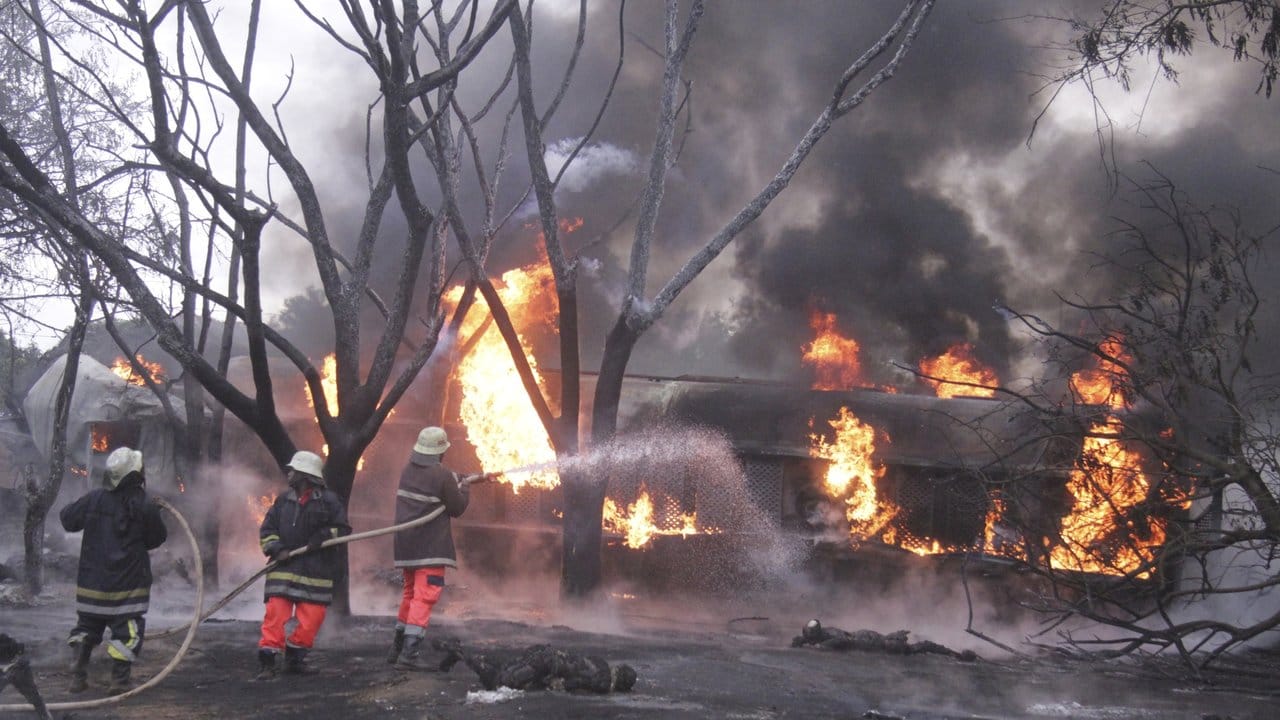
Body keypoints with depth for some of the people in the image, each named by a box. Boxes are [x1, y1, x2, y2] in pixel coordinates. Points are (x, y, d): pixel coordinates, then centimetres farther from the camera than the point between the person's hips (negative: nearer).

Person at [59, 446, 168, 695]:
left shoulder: (94, 499, -5)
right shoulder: (145, 507, -14)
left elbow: (68, 520, 5)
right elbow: (157, 539, -2)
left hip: (92, 583, 4)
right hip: (128, 585, -4)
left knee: (86, 628, 18)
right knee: (126, 632, 3)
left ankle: (78, 677, 17)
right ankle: (119, 682, -1)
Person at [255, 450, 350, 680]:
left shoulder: (328, 501, -1)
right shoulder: (284, 500, 8)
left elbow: (343, 530, 1)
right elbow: (267, 529, 10)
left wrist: (323, 536, -15)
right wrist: (276, 549, -6)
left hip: (316, 571, -1)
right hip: (284, 568, 1)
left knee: (311, 618, 1)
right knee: (276, 614, -7)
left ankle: (295, 656, 20)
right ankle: (266, 662, -1)